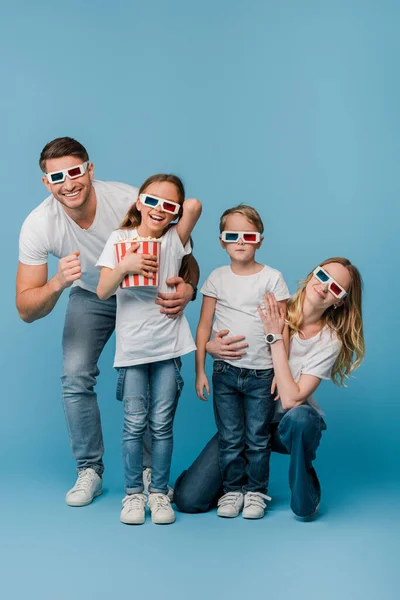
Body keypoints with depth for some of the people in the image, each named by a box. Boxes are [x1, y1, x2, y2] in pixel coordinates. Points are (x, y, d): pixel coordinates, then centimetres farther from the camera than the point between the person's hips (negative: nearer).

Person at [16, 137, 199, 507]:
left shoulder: (130, 201, -33)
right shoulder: (38, 226, -27)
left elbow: (184, 255, -22)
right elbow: (27, 310, -26)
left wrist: (188, 287, -46)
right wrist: (57, 283, -47)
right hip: (89, 296, 1)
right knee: (76, 377, -13)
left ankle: (148, 468, 13)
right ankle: (89, 470, 6)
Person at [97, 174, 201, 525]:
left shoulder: (175, 240, 2)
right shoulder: (120, 239, 1)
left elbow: (195, 205, -16)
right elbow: (103, 292, -6)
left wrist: (177, 208, 2)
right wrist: (124, 266, -21)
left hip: (168, 346, 0)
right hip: (132, 347, 0)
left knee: (162, 425, 4)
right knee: (134, 423, 2)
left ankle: (159, 492, 16)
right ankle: (133, 493, 15)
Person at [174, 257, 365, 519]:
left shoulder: (330, 341, -12)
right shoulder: (271, 309, -9)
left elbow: (291, 400, -25)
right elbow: (214, 341, 0)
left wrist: (276, 338, -24)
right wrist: (213, 347, -24)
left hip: (289, 424, -1)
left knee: (298, 416, -41)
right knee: (188, 499, -15)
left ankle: (305, 493, -11)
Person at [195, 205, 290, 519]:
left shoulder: (272, 278, -2)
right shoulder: (218, 277, 4)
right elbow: (204, 326, 7)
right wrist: (200, 370, 3)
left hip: (261, 373, -2)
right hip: (225, 372, 2)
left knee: (258, 438, 5)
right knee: (229, 437, 8)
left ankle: (256, 491, 19)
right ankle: (233, 489, 21)